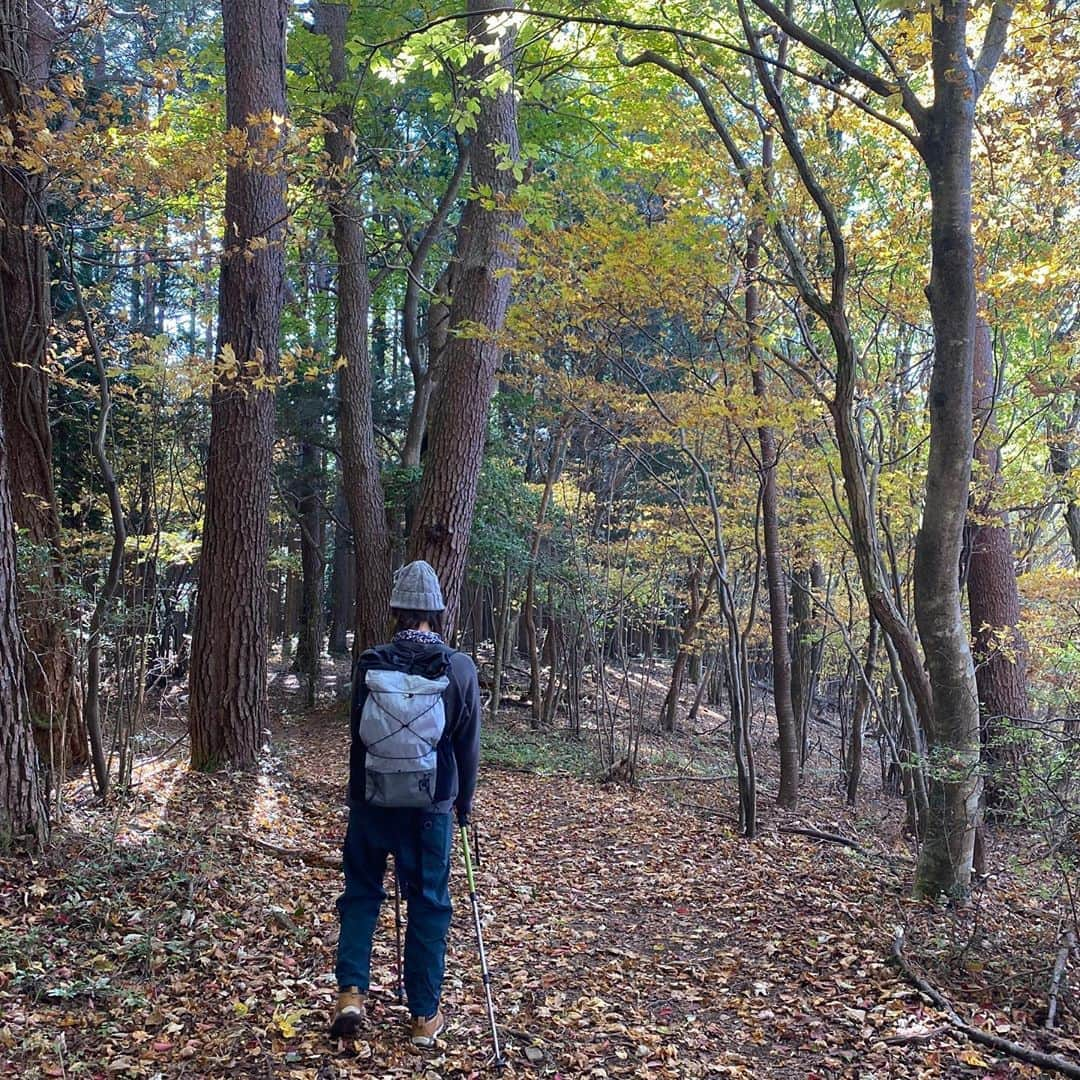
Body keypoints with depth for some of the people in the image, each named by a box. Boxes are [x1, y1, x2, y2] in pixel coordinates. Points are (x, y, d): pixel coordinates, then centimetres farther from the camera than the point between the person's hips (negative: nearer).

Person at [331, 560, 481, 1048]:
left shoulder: (369, 665, -7)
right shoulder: (459, 668, -9)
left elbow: (357, 735, 4)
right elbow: (468, 746, -2)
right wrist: (463, 803, 13)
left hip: (370, 802, 1)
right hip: (431, 807, -1)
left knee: (361, 893, 18)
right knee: (428, 904, 10)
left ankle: (351, 993, 8)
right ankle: (425, 1016, 18)